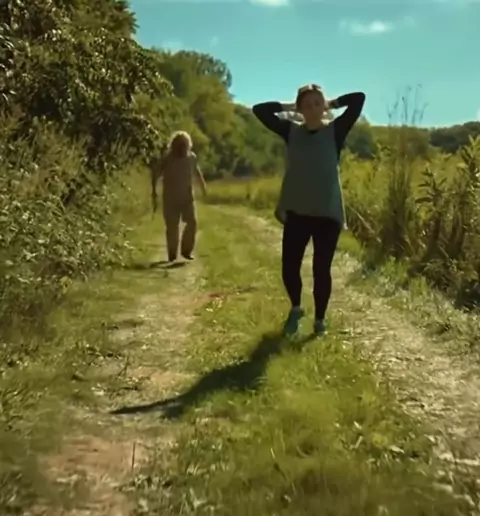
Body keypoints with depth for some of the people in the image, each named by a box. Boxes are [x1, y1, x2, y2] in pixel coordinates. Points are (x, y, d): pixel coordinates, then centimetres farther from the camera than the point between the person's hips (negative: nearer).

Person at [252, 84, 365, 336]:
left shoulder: (335, 131, 0)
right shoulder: (291, 131, 5)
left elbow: (359, 98, -6)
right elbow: (259, 110, 5)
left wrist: (332, 104, 5)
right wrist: (288, 107, 7)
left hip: (328, 213, -1)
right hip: (296, 212, 2)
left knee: (321, 269, 4)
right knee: (289, 267, 2)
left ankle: (320, 320, 23)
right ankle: (295, 308, 31)